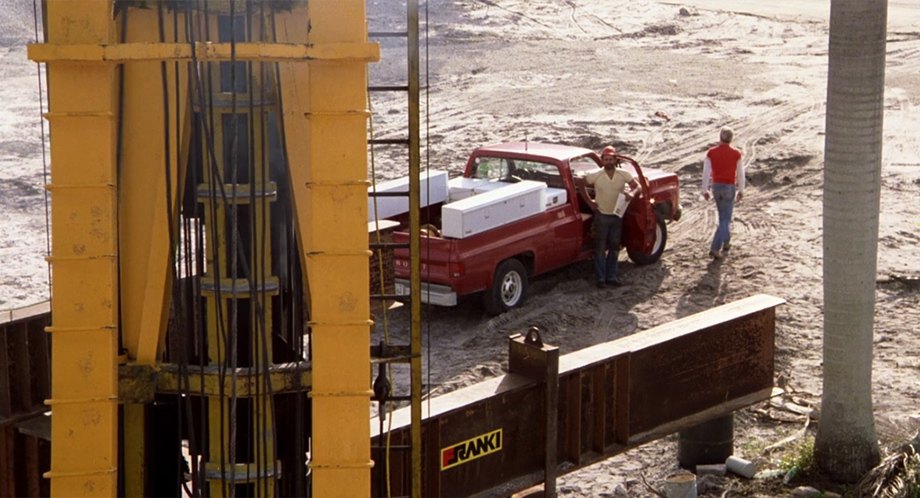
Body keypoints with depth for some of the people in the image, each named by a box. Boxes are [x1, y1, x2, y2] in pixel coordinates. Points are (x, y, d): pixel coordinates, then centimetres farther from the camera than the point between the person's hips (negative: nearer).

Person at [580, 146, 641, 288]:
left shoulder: (624, 175, -9)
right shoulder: (595, 175, -13)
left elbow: (636, 185, -3)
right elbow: (582, 185, 1)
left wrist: (632, 193, -24)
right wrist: (589, 201, -2)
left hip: (617, 216, 3)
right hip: (601, 216, -3)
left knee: (614, 247, 11)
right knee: (600, 248, 2)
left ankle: (611, 277, 21)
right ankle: (601, 278, 7)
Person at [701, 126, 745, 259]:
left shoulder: (711, 153, -5)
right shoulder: (736, 154, -8)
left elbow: (706, 172, -4)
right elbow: (740, 173, -3)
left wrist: (705, 190, 4)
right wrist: (741, 190, 9)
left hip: (716, 186, 3)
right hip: (730, 187, -3)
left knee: (724, 217, 22)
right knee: (725, 219, 0)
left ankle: (726, 243, 34)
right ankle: (715, 248, -11)